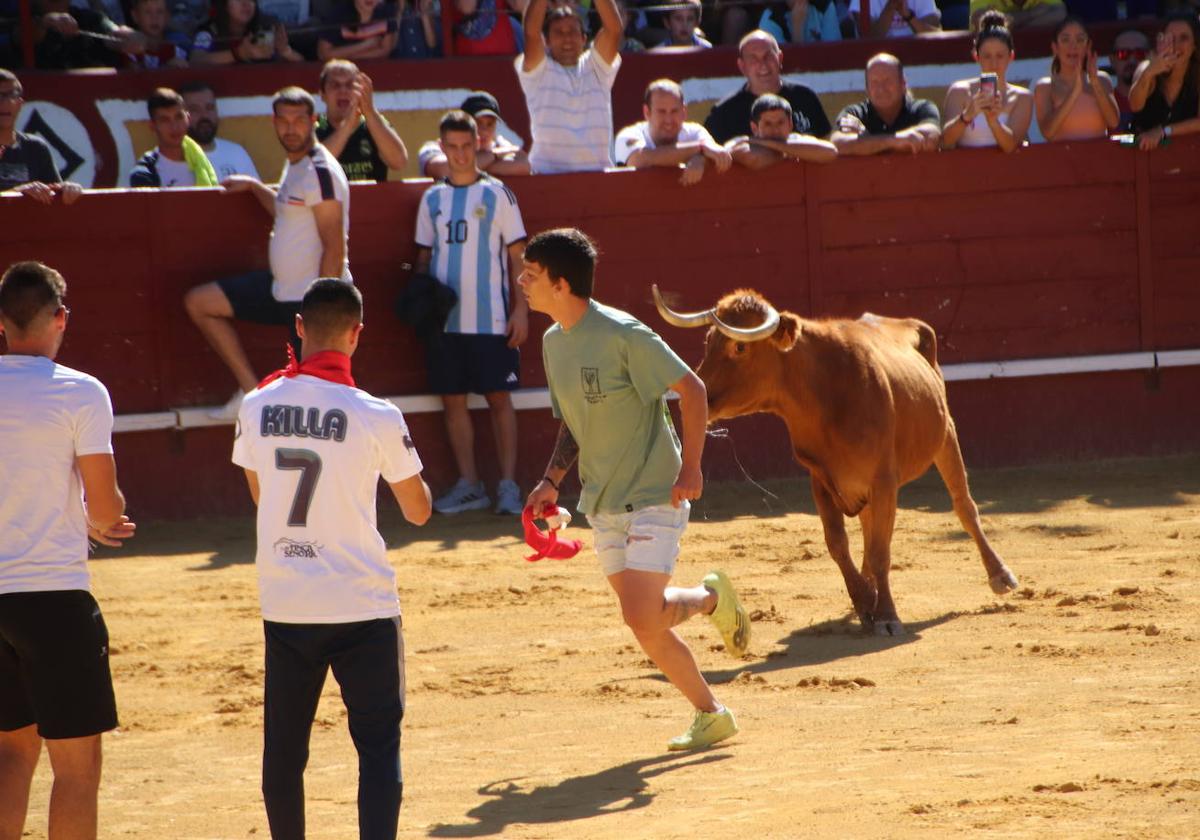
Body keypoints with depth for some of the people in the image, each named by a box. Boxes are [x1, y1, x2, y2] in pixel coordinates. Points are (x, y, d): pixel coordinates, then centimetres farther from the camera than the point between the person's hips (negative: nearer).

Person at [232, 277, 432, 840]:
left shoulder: (258, 406, -1)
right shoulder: (376, 418, -11)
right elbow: (418, 511, 0)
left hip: (283, 604, 3)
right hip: (361, 604, -3)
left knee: (283, 749, 13)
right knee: (379, 745, 1)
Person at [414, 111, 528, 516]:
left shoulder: (497, 194, 0)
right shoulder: (432, 199, 10)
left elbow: (516, 254, 0)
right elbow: (424, 257, 15)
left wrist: (520, 310, -6)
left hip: (491, 319, -4)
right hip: (444, 319, 4)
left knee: (499, 397, -3)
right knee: (453, 399, 4)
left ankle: (508, 485, 0)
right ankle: (468, 485, 10)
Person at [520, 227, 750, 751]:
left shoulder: (623, 334, -17)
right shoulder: (554, 341, 7)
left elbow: (691, 389, -14)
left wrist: (691, 468, -19)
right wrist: (552, 481, 5)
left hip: (653, 495, -8)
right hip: (602, 505, 8)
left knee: (643, 615, -18)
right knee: (644, 623, 9)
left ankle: (712, 597, 7)